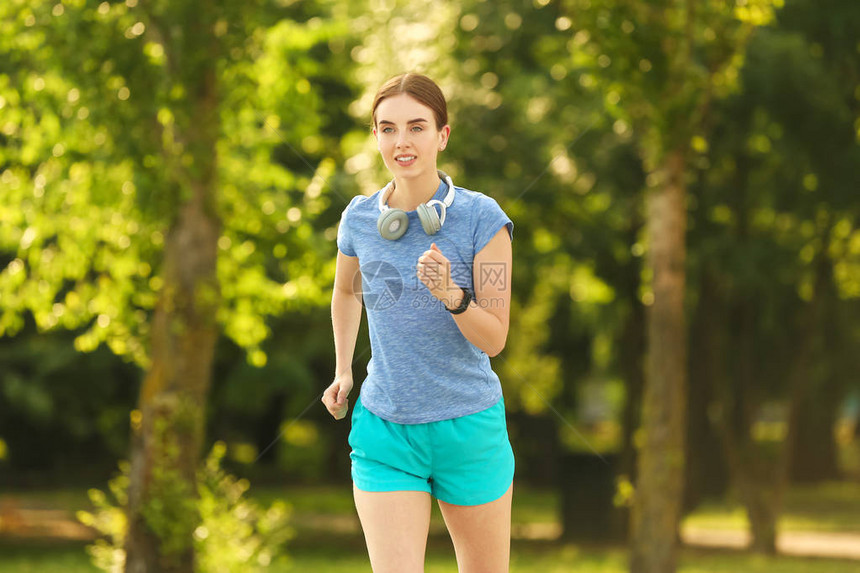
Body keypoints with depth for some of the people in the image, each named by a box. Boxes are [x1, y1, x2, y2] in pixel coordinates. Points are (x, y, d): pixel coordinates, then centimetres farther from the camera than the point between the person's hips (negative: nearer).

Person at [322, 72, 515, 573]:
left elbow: (494, 339, -10)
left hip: (469, 429, -1)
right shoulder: (360, 218, 1)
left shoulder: (482, 217, -9)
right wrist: (343, 371, 23)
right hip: (384, 434, 2)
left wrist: (451, 294, -27)